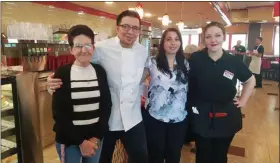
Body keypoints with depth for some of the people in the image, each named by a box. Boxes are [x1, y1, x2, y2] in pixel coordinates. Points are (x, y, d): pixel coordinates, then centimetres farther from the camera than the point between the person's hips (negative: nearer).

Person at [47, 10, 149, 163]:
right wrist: (55, 79, -23)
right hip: (106, 119, -3)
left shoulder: (143, 51, 2)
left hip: (133, 119, 4)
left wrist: (139, 94, 9)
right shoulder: (101, 48, -14)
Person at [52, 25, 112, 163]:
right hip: (69, 139, -2)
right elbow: (58, 113, -9)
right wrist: (81, 141, -11)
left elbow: (106, 105, 1)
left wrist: (97, 137, -6)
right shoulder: (62, 73, -9)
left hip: (95, 137, 3)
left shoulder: (99, 71, -1)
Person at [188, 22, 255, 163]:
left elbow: (250, 80, 12)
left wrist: (243, 100, 6)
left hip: (226, 117, 2)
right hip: (201, 116, -2)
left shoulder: (233, 61, -5)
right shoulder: (195, 59, -12)